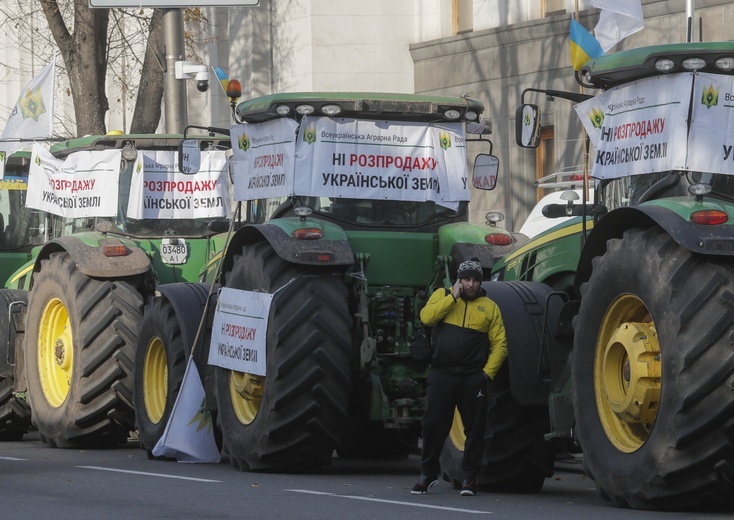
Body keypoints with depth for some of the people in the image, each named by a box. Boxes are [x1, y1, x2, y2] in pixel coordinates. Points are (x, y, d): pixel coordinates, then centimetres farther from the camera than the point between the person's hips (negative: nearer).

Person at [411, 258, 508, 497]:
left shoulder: (489, 307, 8)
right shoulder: (442, 296, 9)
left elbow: (499, 344, 4)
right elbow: (426, 317, -10)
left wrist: (487, 372, -7)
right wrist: (453, 297, -10)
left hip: (473, 378, 0)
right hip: (442, 375, 0)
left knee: (475, 427, 2)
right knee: (433, 424, 3)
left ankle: (470, 477, 11)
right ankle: (428, 473, 17)